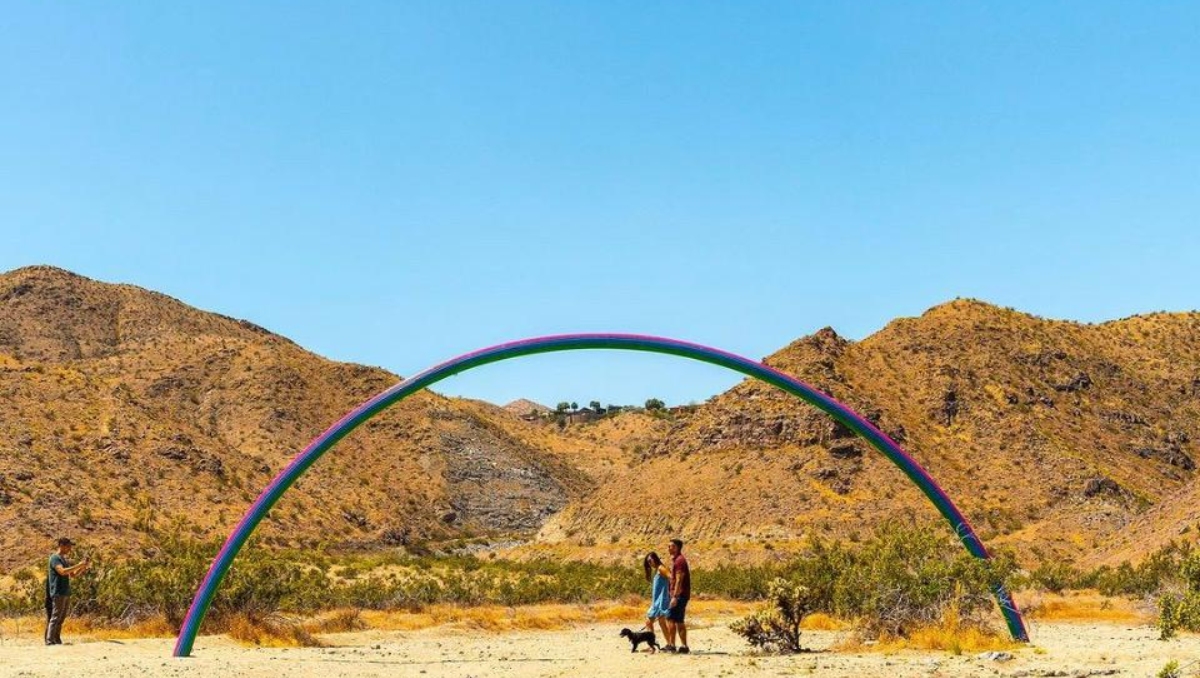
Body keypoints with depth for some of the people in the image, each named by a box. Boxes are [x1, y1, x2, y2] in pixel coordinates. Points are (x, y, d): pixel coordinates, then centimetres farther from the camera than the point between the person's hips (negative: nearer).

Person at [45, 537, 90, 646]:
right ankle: (49, 640, -13)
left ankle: (57, 640, 8)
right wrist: (79, 565, -21)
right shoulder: (54, 558, -7)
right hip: (58, 593, -9)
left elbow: (73, 574, 22)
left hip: (66, 593, 9)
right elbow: (62, 571, -23)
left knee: (61, 618, 7)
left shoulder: (64, 559, 20)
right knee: (55, 617, -11)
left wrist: (84, 567, 6)